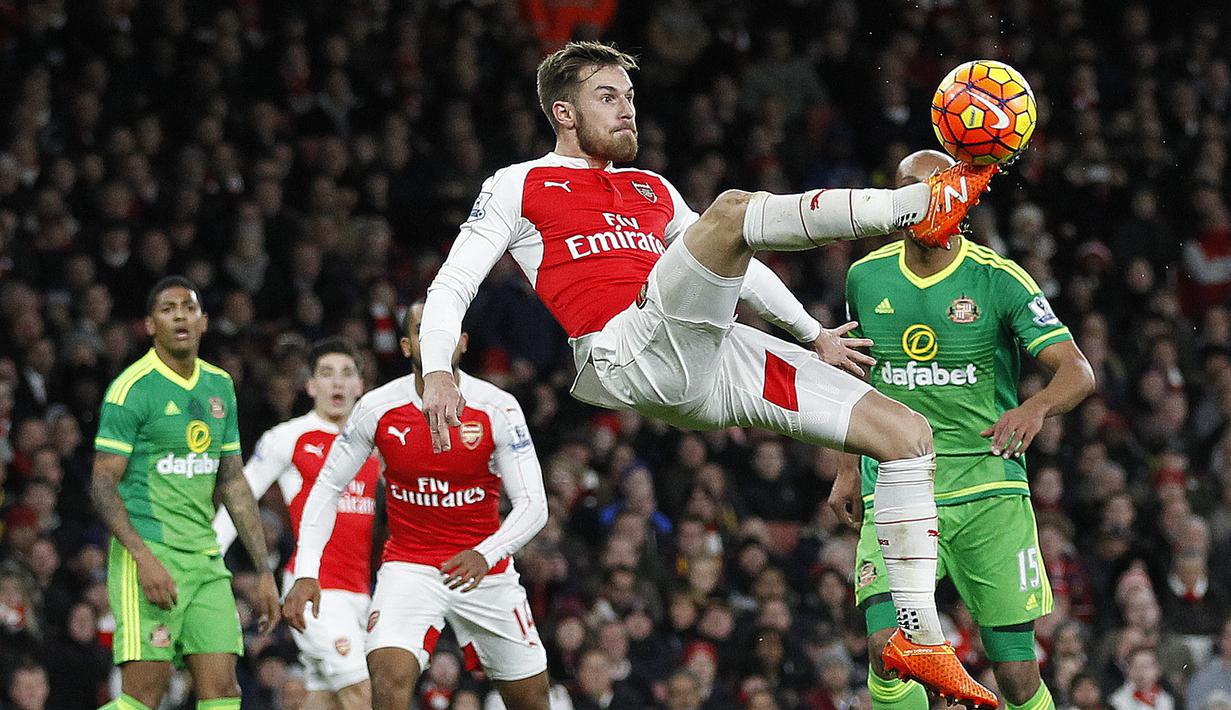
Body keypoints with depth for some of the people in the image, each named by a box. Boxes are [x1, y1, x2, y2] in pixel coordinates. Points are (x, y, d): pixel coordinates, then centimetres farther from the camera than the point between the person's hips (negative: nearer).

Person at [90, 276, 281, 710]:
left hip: (205, 557, 7)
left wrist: (264, 571, 15)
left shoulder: (219, 386, 14)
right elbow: (103, 483, -10)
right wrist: (143, 557, -21)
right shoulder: (133, 388, -7)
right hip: (148, 552, -7)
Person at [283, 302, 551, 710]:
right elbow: (327, 490, 1)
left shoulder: (497, 409, -12)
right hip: (408, 566, -1)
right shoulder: (377, 409, -10)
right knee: (391, 677, -26)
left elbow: (533, 506, -14)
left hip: (483, 568, 1)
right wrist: (305, 572, -11)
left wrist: (486, 555, -33)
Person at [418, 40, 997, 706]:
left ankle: (922, 638, 2)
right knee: (731, 209, -31)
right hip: (625, 353, -7)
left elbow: (737, 268, 40)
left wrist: (812, 334, 33)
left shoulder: (653, 190, 33)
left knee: (905, 431, 0)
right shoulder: (521, 186, 15)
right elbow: (451, 285, 7)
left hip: (709, 362, 7)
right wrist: (436, 372, -10)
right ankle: (926, 202, -42)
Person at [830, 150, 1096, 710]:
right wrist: (849, 468, 21)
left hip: (988, 489, -2)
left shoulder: (998, 280, -4)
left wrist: (1035, 408, -33)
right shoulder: (866, 278, 6)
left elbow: (1078, 372, -12)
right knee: (889, 647, -19)